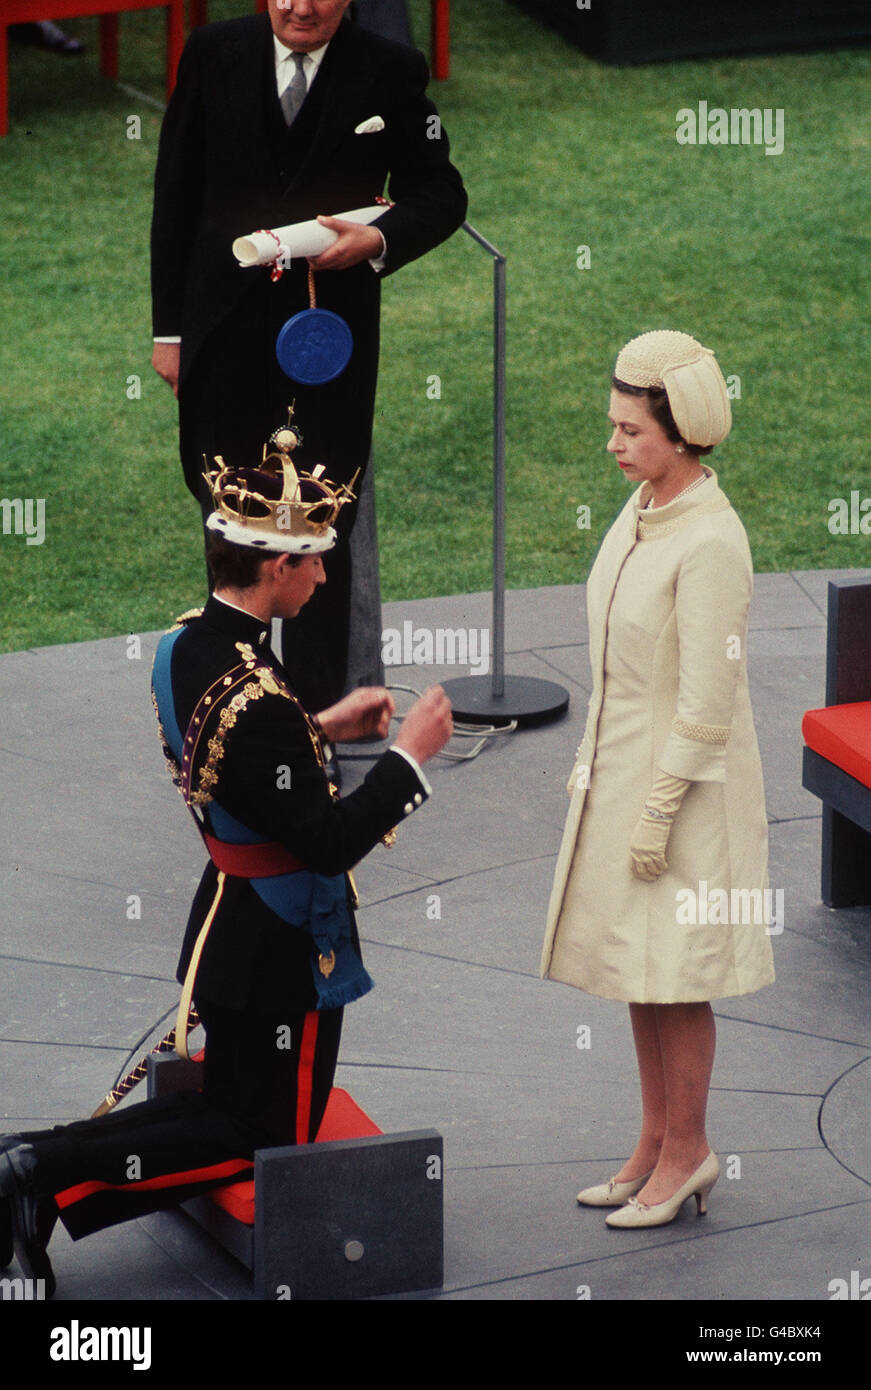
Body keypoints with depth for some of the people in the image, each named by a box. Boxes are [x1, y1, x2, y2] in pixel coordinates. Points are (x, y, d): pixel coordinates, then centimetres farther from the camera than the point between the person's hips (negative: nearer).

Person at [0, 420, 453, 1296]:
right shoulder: (255, 699, -30)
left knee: (229, 1107, 23)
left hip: (229, 921, 9)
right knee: (267, 1140, 7)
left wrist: (322, 728, 11)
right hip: (282, 951, -9)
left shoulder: (184, 644, -1)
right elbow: (329, 842, -26)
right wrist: (408, 755, -16)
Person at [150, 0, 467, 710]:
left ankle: (313, 711, 10)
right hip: (227, 325, 2)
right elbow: (176, 197, 4)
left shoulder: (391, 71, -5)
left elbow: (441, 195, 3)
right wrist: (170, 326, 3)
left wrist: (379, 239, -18)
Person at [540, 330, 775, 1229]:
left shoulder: (711, 542, -22)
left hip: (688, 781, -9)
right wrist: (599, 770, 18)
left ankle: (686, 1153, 13)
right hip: (624, 765, 9)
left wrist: (657, 812, -19)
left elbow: (708, 699, -21)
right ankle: (658, 1144, 24)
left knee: (675, 976, 0)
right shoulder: (645, 510, 4)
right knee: (635, 966, 14)